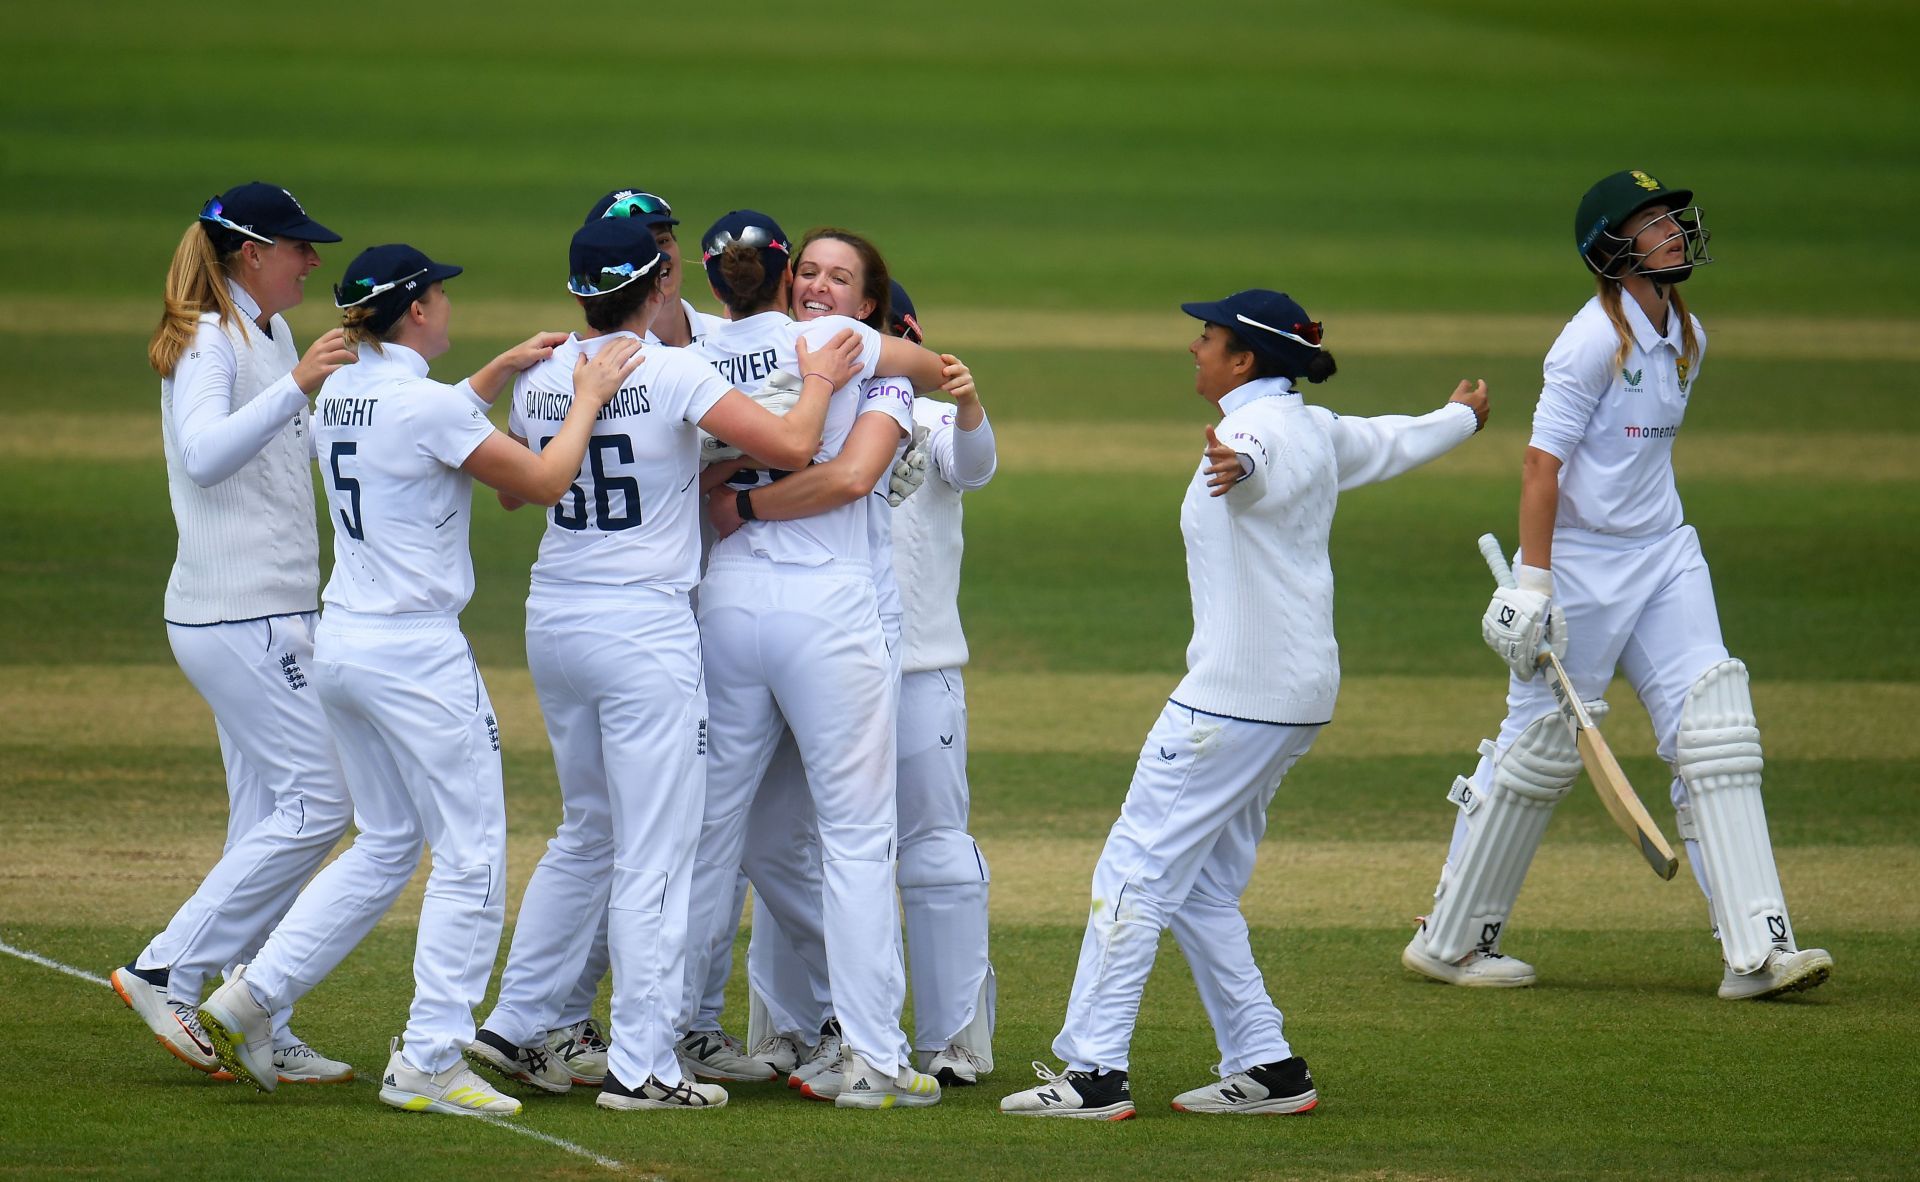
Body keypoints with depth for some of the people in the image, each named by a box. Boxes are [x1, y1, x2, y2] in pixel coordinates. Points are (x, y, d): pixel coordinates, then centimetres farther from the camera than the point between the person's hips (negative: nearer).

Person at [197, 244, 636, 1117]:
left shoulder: (340, 397, 8)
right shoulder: (424, 404, -16)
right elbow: (544, 480, -13)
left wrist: (499, 373, 27)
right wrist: (588, 397, 0)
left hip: (340, 645, 9)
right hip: (416, 655, -9)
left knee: (386, 845, 20)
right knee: (470, 857, 1)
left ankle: (249, 1000, 13)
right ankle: (428, 1062, 0)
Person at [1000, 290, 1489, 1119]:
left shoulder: (1264, 424, -15)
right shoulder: (1319, 430, 13)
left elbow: (1264, 461, -41)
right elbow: (1396, 443, 33)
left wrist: (1239, 465, -65)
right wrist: (1461, 418, 55)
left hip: (1240, 693, -10)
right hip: (1296, 694, 10)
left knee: (1137, 869, -9)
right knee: (1203, 888, 15)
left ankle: (1095, 1072, -12)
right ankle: (1266, 1068, 12)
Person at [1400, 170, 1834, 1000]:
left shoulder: (1685, 338, 10)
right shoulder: (1596, 340, -15)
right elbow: (1542, 463, -18)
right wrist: (1533, 582, -24)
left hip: (1665, 555, 8)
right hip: (1581, 557, -8)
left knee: (1716, 734, -4)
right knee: (1543, 745, 0)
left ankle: (1758, 950, -9)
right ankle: (1448, 941, 14)